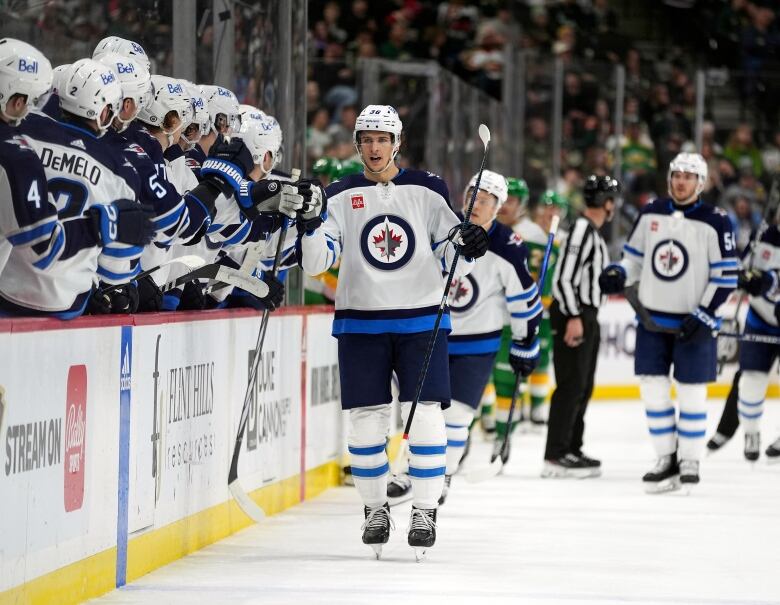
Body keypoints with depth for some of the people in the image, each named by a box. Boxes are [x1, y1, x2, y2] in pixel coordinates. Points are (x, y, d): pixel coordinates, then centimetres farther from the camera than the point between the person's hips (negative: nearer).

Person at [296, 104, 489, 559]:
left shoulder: (427, 191, 4)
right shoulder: (340, 196, 4)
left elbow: (452, 261, 8)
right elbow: (316, 261, -4)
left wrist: (468, 249, -14)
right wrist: (310, 225, -22)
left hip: (421, 320, 0)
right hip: (361, 323, 1)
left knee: (425, 415, -7)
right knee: (367, 420, 0)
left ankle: (425, 511, 3)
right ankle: (375, 509, 15)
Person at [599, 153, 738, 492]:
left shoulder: (714, 222, -8)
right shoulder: (650, 215, 5)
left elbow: (726, 276, -8)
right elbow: (634, 257, 14)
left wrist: (704, 316, -15)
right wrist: (617, 276, -8)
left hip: (693, 322, -4)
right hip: (652, 318, 4)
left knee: (691, 394, 1)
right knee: (653, 391, 4)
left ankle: (689, 463, 11)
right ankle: (667, 460, 14)